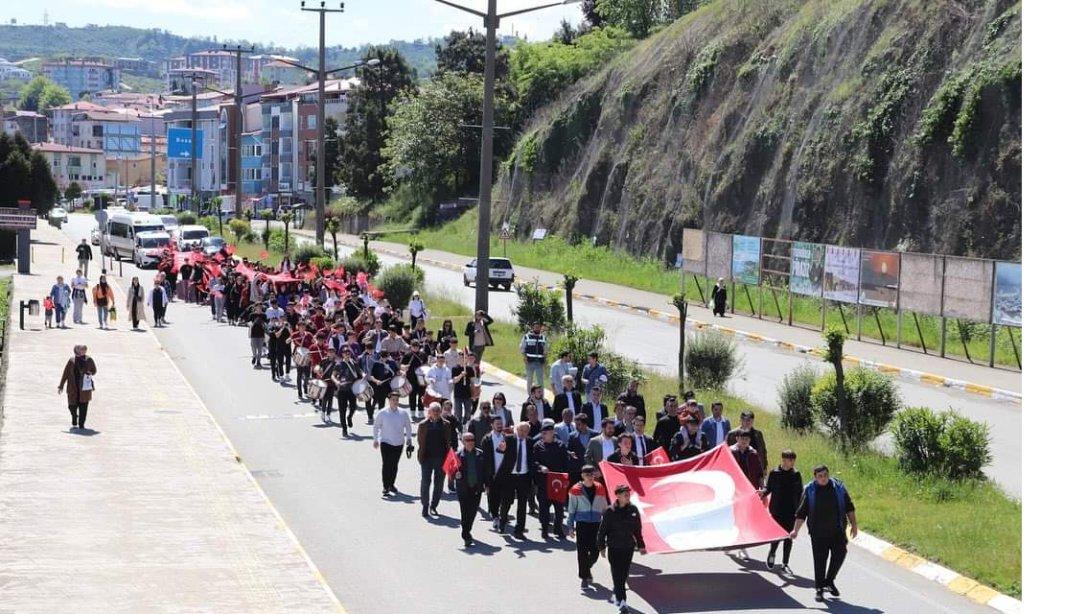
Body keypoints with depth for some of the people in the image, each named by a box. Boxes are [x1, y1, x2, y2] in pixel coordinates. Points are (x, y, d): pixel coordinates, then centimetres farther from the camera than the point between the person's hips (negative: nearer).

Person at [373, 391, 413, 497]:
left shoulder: (403, 413, 1)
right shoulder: (382, 413, -5)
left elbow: (408, 426, 14)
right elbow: (376, 426, 4)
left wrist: (408, 438, 11)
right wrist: (376, 439, 1)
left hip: (399, 443, 3)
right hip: (386, 442, -3)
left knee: (395, 465, 10)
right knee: (386, 465, -9)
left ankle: (391, 484, 26)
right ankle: (385, 488, -7)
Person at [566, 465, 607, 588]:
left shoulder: (599, 488, 5)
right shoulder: (576, 490, -3)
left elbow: (604, 508, 15)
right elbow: (571, 510, 2)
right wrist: (570, 527, -1)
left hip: (596, 524, 2)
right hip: (582, 524, -2)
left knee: (595, 551, 2)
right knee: (582, 552, -2)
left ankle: (587, 568, 32)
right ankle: (584, 577, 7)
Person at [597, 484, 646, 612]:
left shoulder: (633, 510, 2)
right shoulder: (609, 511, -10)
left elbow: (637, 529, 11)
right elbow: (602, 530, -3)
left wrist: (641, 545, 13)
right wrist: (601, 547, -2)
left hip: (629, 547, 4)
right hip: (614, 548, -4)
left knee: (624, 574, 11)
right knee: (617, 574, -6)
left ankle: (615, 593, 35)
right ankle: (622, 602, -7)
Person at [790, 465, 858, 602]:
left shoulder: (838, 487, 3)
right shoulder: (809, 490, -2)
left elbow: (849, 508, 11)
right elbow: (801, 513, 1)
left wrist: (853, 524, 5)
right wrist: (795, 530, -6)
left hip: (837, 531, 2)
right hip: (818, 533, -2)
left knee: (839, 555, -3)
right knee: (819, 560, 1)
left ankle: (829, 581, 19)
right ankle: (819, 588, 12)